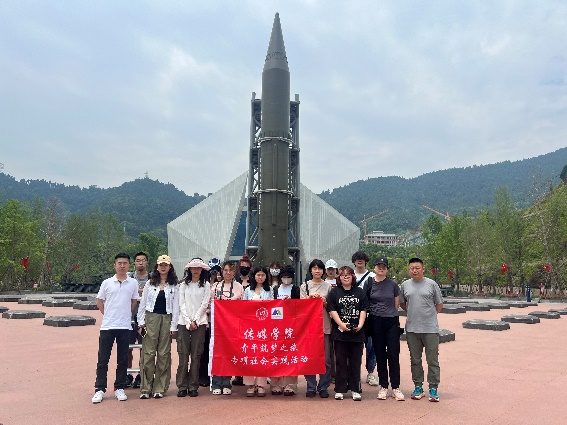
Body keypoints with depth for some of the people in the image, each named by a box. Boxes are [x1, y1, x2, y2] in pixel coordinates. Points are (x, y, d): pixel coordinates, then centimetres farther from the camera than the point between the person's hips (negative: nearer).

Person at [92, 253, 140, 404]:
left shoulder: (133, 283, 2)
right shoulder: (107, 283, 1)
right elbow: (99, 301, 9)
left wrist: (125, 314, 8)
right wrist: (108, 315, 6)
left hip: (125, 326, 1)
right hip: (107, 326, -1)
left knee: (123, 359, 8)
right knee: (103, 359, 4)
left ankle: (119, 388, 20)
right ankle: (99, 389, 15)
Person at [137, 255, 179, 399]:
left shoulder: (174, 286, 5)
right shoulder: (149, 284, 7)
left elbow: (176, 307, 3)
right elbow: (142, 303, 7)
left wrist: (173, 326, -2)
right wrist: (141, 322, 0)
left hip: (167, 319, 0)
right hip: (151, 318, 0)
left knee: (164, 354, 3)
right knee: (148, 353, -2)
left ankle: (159, 388, 12)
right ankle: (146, 388, 7)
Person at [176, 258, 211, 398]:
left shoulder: (206, 285, 7)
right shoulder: (184, 285, 10)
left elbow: (205, 304, 1)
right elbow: (181, 304, 4)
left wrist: (195, 320, -7)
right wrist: (188, 322, -6)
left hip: (199, 322, -1)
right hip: (184, 322, 1)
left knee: (196, 355, 1)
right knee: (183, 355, -1)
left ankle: (193, 386, 9)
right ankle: (182, 386, 7)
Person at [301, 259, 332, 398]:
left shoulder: (328, 286, 9)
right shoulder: (305, 286, 8)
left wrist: (325, 302, -9)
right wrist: (310, 297, -13)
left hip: (325, 325, 0)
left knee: (325, 358, 2)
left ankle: (323, 387, 14)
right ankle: (311, 387, 13)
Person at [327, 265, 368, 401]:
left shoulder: (360, 292, 10)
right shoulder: (334, 292, 4)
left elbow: (363, 310, 6)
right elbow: (332, 310, -3)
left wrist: (360, 324, -8)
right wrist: (341, 324, -15)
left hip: (357, 332, 2)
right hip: (340, 332, -1)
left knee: (355, 362, 6)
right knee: (341, 361, 5)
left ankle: (355, 390, 16)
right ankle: (339, 390, 13)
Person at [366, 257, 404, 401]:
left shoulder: (393, 284, 3)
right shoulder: (369, 284, 2)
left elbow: (396, 304, 11)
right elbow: (364, 304, 8)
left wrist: (389, 313, 10)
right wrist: (376, 313, 5)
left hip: (392, 322, 0)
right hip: (375, 323, 1)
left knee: (393, 355, -1)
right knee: (380, 355, 7)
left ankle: (396, 387, 8)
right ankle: (383, 387, 17)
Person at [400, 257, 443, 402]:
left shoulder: (431, 284, -1)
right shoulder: (405, 285, 6)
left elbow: (439, 304, 7)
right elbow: (401, 303, 18)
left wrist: (429, 315, 4)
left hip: (430, 329, -3)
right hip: (411, 329, 3)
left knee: (432, 360, 3)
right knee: (415, 360, 12)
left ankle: (433, 389, 13)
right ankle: (418, 387, 23)